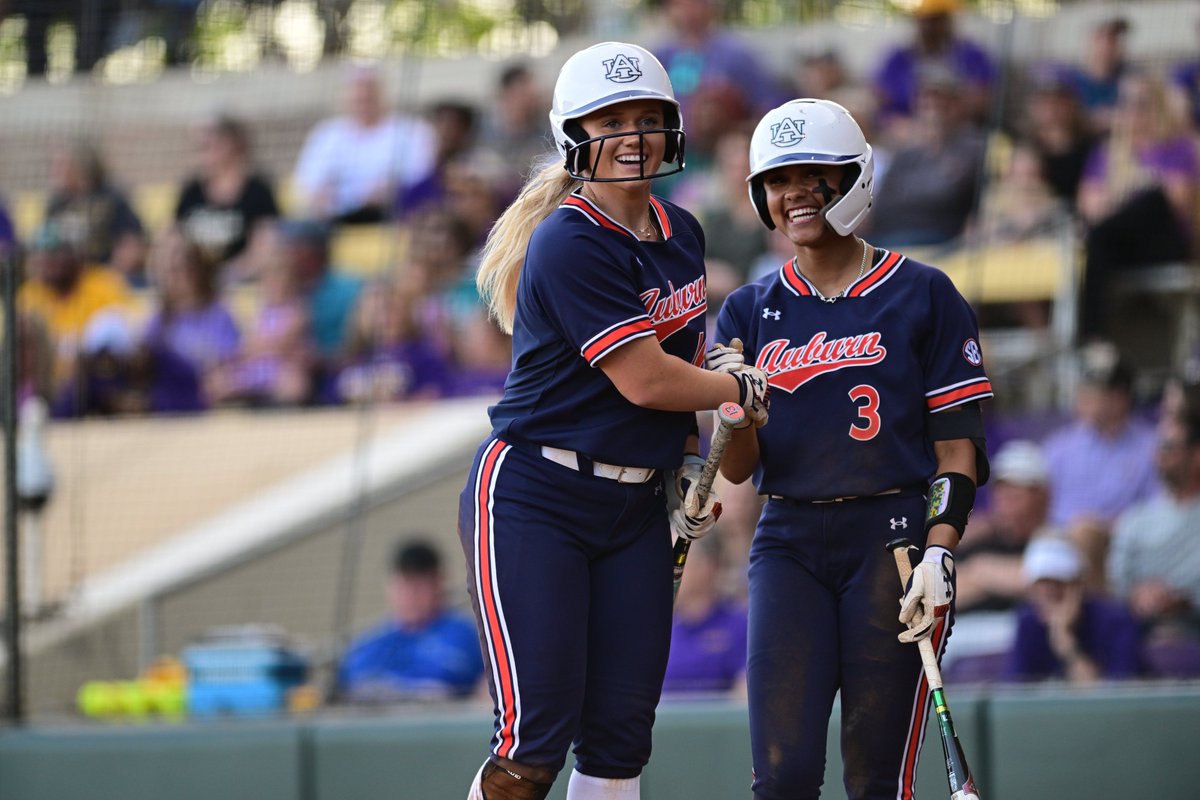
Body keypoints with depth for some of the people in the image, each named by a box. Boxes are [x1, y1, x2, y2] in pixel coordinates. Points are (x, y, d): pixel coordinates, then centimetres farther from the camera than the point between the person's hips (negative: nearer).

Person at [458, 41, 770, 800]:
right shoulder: (570, 244, -17)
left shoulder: (681, 234, 9)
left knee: (621, 732, 4)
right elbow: (644, 380, -18)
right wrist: (746, 391, -3)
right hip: (532, 500, -8)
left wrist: (691, 465, 14)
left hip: (634, 508, 8)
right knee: (537, 737, -12)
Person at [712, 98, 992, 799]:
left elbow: (958, 448, 0)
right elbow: (738, 468, 7)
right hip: (790, 545, 3)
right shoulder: (751, 312, 12)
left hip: (894, 537, -3)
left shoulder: (922, 296, 2)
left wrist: (939, 556, -14)